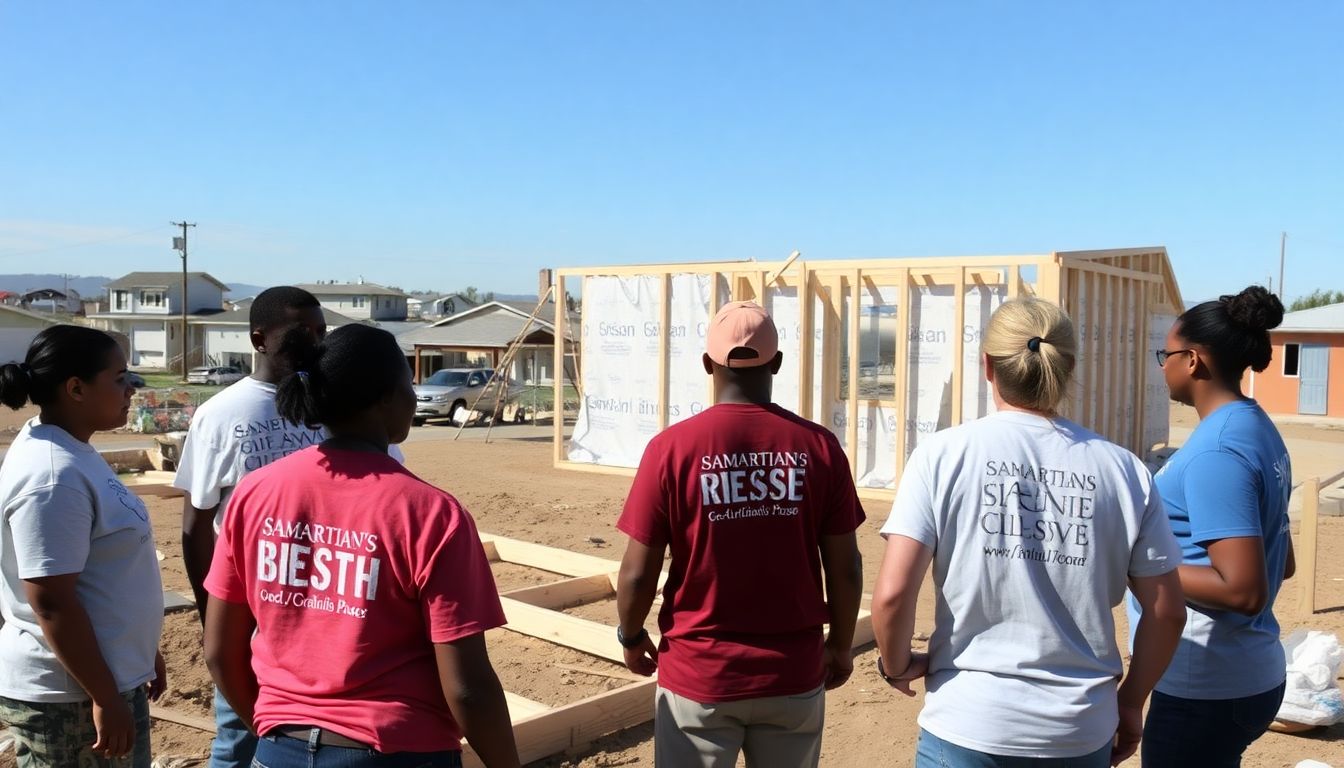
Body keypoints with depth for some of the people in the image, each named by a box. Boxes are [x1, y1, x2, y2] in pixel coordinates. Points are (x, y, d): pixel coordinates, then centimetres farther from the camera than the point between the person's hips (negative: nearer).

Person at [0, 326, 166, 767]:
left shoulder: (69, 452, 8)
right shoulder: (53, 476, -23)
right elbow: (52, 602, -24)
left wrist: (142, 654, 21)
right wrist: (105, 699, -20)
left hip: (110, 674, 10)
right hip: (70, 697, -10)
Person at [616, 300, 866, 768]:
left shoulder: (672, 447, -11)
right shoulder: (819, 446, -6)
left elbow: (638, 574, -8)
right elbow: (846, 570, -2)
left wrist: (631, 636, 11)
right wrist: (840, 646, 14)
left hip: (699, 674, -2)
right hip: (794, 674, 2)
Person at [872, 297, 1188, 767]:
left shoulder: (944, 454, -9)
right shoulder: (1123, 470, -2)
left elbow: (892, 594, -15)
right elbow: (1167, 612, 2)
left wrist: (896, 666, 4)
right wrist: (1130, 702, 17)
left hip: (967, 728, -2)